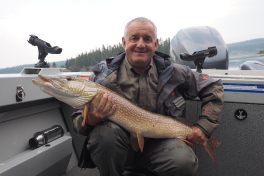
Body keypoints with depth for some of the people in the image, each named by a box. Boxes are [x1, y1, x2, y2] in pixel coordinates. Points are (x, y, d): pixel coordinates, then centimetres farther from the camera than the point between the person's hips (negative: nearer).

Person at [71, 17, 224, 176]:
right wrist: (90, 121, -33)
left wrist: (205, 127, -8)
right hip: (118, 144, 0)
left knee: (184, 162, -29)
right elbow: (79, 119, -9)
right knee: (105, 131, -32)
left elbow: (214, 88, 4)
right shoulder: (105, 74, -9)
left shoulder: (171, 72, -5)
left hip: (157, 143, 1)